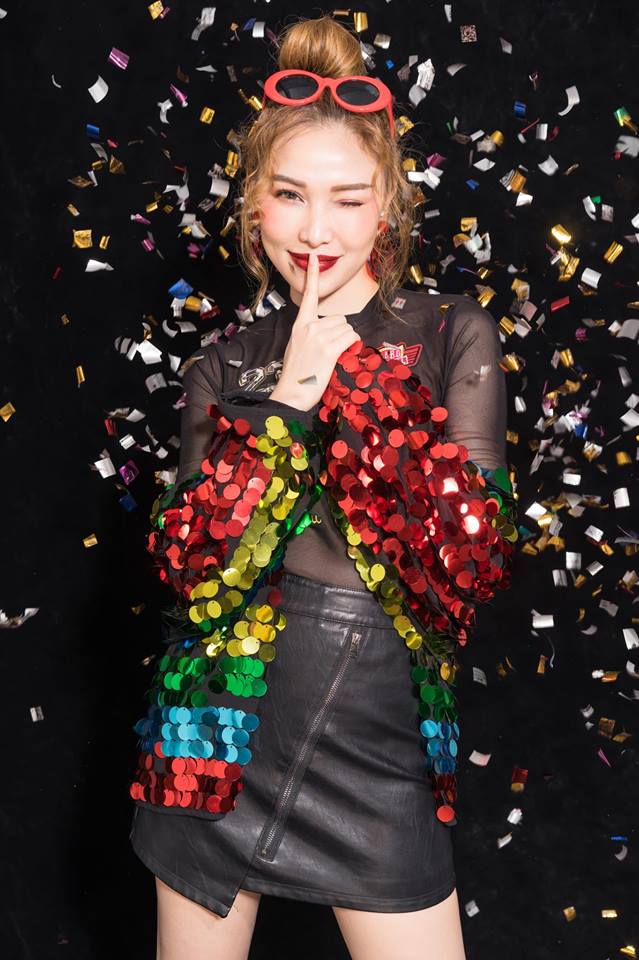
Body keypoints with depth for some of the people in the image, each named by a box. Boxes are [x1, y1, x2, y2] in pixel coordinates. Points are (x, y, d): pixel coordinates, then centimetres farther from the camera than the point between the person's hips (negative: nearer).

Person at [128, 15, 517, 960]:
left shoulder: (455, 335, -1)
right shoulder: (223, 369, 4)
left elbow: (474, 559, -11)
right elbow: (192, 569, -7)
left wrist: (354, 378, -15)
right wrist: (287, 402, -15)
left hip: (382, 735, -1)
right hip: (226, 721, 2)